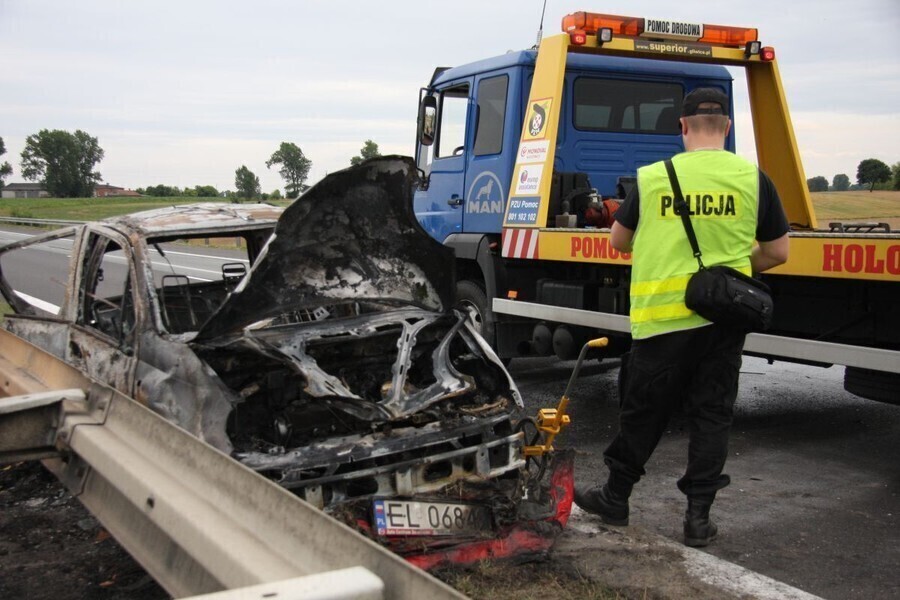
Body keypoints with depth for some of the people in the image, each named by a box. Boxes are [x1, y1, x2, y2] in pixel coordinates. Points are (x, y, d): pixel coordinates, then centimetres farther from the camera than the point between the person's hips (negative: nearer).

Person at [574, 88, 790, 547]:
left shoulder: (652, 178, -3)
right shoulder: (753, 179, -2)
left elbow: (619, 241, 9)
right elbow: (776, 253, 4)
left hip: (663, 316, -1)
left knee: (643, 411, 11)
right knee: (711, 415, 11)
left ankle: (615, 497, 26)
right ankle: (698, 516, 14)